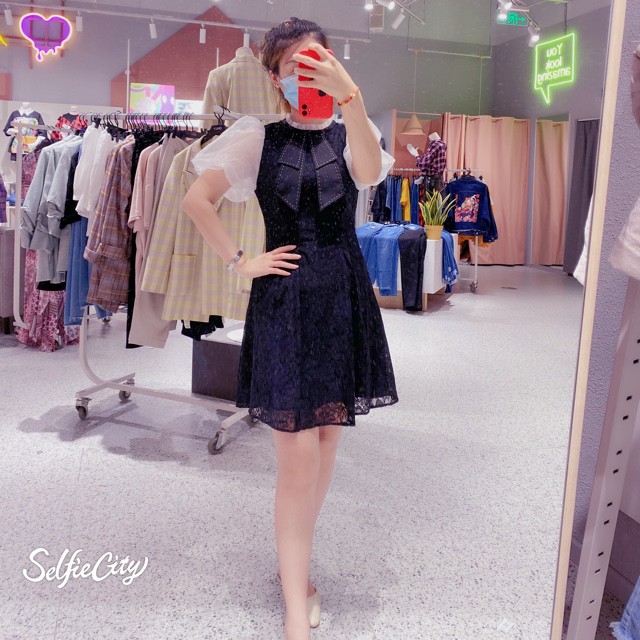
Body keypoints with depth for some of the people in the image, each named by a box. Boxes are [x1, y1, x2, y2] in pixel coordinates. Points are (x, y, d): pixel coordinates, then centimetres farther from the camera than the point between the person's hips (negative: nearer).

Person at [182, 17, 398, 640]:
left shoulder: (349, 135, 5)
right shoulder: (258, 137, 2)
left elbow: (369, 174, -19)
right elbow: (196, 199, 1)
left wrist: (349, 96, -31)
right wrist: (241, 262, -3)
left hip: (343, 297, 3)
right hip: (284, 299, -3)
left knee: (327, 437, 10)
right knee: (299, 454, -7)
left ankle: (295, 561, 31)